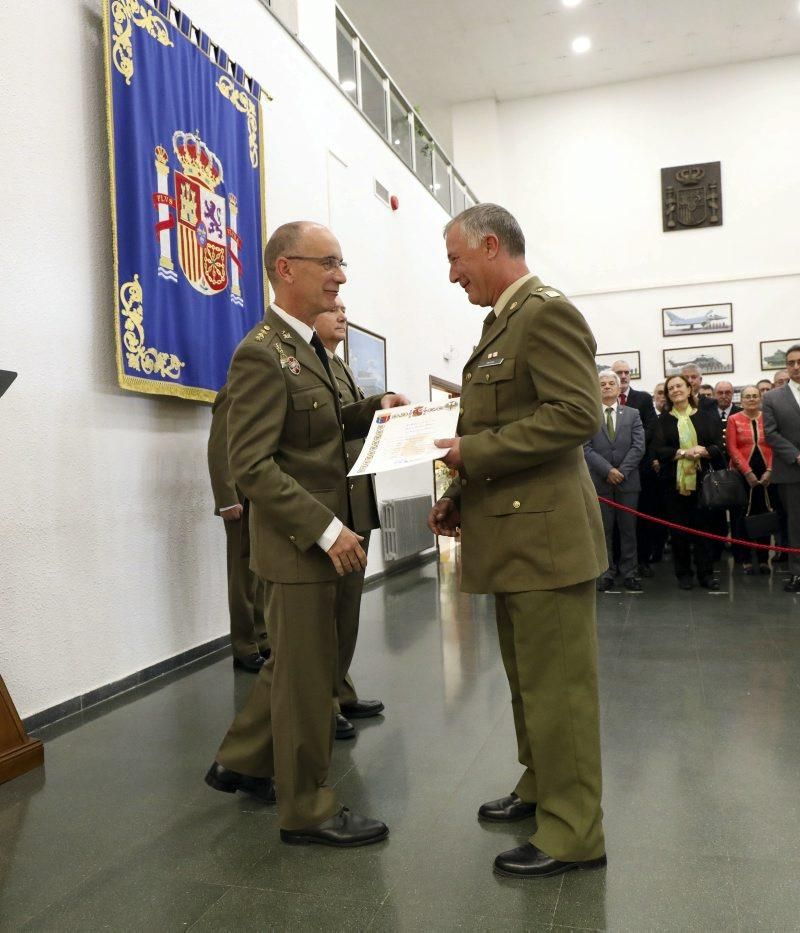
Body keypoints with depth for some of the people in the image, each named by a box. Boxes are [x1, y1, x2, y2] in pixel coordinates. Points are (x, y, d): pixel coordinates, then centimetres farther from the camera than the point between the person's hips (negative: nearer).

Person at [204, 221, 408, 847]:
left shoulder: (308, 347, 11)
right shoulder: (262, 354, -18)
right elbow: (251, 465, -23)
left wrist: (375, 408, 4)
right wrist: (327, 529, -25)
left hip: (325, 536, 10)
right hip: (301, 542, -10)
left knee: (295, 662, 21)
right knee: (308, 675, 4)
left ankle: (242, 764, 40)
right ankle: (308, 810, 22)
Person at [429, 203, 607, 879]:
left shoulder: (547, 311, -13)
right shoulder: (502, 321, 18)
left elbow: (576, 414, -23)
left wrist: (474, 450, -19)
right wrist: (462, 496, 13)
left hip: (544, 533, -10)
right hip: (512, 533, 10)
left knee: (557, 686, 1)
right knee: (528, 680, 19)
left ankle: (573, 833, 15)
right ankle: (540, 789, 35)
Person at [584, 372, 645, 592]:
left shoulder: (632, 414, 9)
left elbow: (638, 446, 0)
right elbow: (586, 448, -6)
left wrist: (622, 471, -11)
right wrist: (608, 470, -15)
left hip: (627, 480, 2)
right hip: (599, 481, -1)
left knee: (628, 529, 6)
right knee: (603, 530, 4)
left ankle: (629, 573, 13)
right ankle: (605, 574, 9)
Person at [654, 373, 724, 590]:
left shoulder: (706, 417, 7)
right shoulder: (663, 420, 6)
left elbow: (718, 446, 1)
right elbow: (658, 450, -5)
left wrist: (703, 451, -19)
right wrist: (683, 453, -18)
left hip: (701, 479, 0)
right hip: (674, 481, 0)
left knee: (702, 526, 2)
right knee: (679, 528, 3)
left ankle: (706, 573, 10)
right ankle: (683, 574, 12)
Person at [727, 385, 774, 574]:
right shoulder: (733, 419, 2)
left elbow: (774, 446, 3)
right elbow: (732, 448, -4)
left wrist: (769, 471, -8)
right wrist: (748, 472, -11)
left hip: (765, 475, 2)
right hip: (741, 475, -1)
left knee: (763, 515, 5)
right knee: (742, 516, 1)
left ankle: (763, 558, 14)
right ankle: (745, 559, 11)